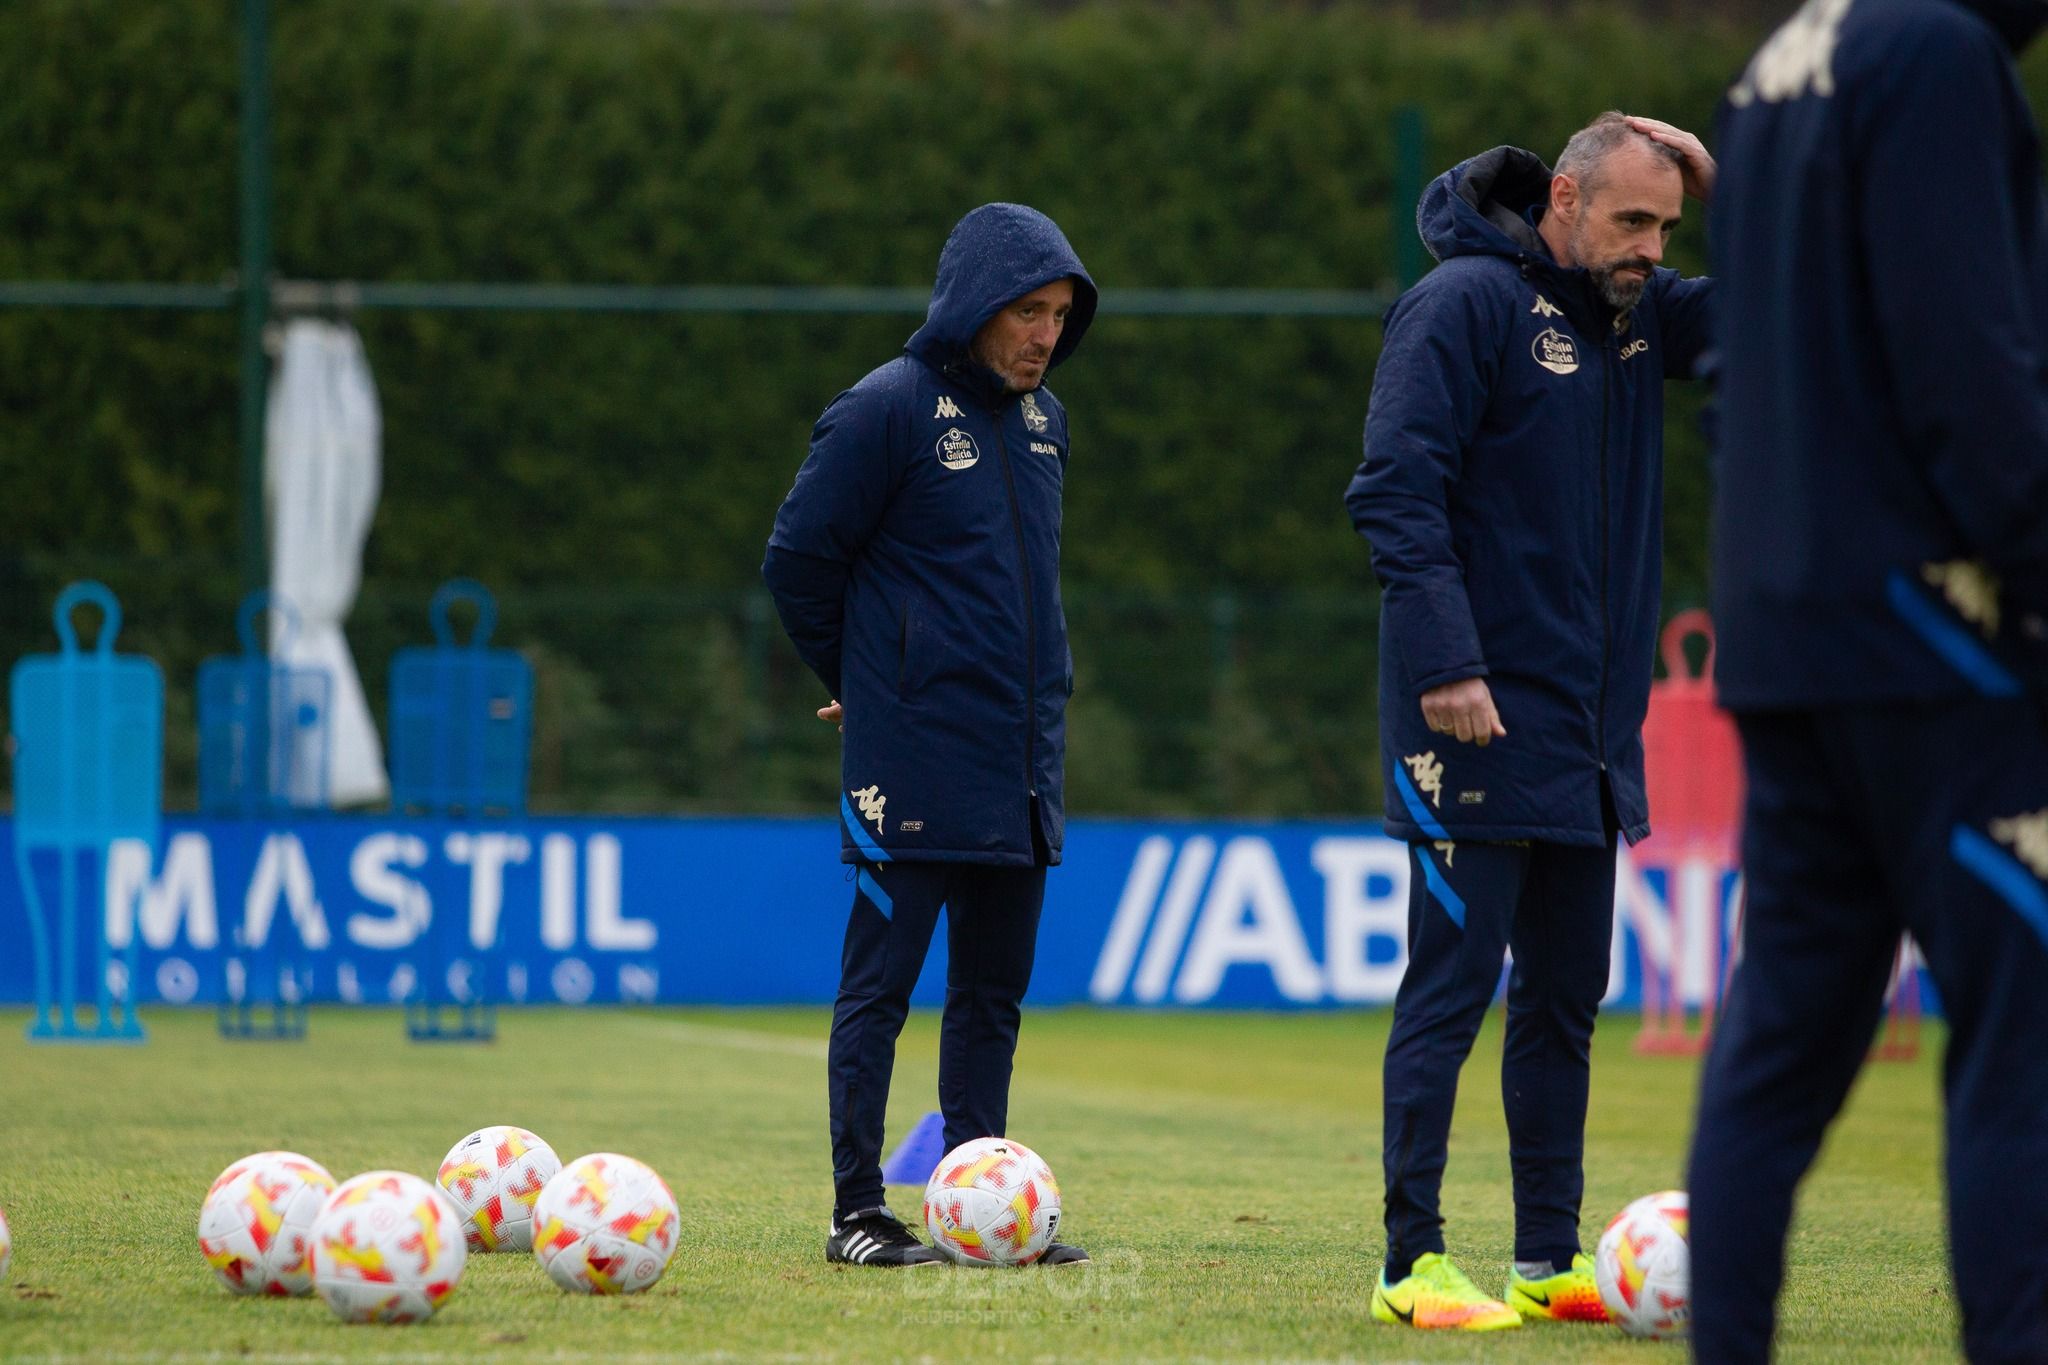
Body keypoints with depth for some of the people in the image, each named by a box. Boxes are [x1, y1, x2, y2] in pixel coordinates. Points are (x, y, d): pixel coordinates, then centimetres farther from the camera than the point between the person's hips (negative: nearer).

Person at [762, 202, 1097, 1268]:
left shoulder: (1042, 419, 12)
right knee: (880, 985, -4)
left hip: (1023, 764, 7)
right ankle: (857, 1212, -1)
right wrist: (864, 682, 5)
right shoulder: (886, 410, -10)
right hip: (915, 767, -7)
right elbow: (799, 560, -5)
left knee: (993, 991, 9)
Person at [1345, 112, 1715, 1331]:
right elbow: (1398, 490, -15)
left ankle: (1550, 1259, 14)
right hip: (1480, 725, -8)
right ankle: (1413, 1264, -5)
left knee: (1566, 1000, 9)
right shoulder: (1467, 304, -10)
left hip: (1592, 728, 8)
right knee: (1452, 989, -7)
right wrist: (1445, 664, -22)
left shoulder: (1637, 317, 13)